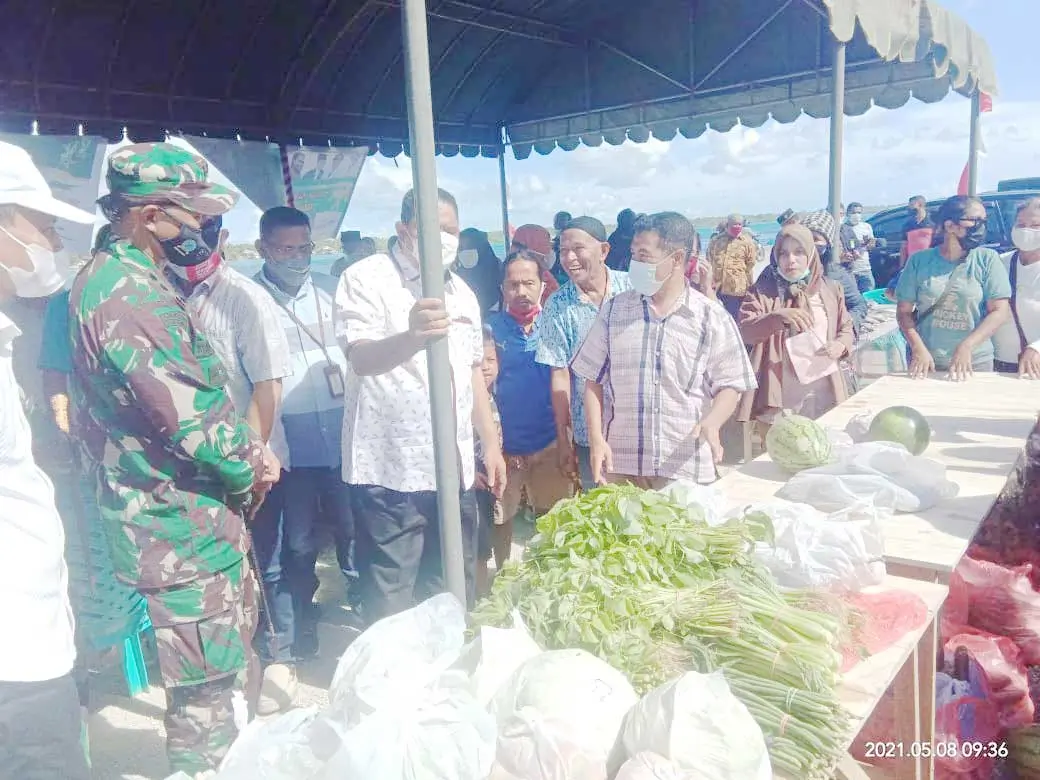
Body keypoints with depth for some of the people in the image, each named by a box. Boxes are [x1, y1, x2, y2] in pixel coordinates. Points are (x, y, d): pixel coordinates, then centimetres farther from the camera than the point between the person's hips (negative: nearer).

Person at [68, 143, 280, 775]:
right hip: (184, 527, -10)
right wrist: (249, 468, -7)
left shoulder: (141, 281, 12)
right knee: (206, 687, 4)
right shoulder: (127, 294, -22)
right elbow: (188, 419, -25)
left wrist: (250, 449, 1)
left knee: (233, 668, 25)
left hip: (204, 515, 10)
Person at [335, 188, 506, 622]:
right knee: (391, 604, 1)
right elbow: (361, 358, -24)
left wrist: (491, 442, 18)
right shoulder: (366, 279, -8)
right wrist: (413, 337, -45)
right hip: (390, 471, -6)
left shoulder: (460, 291, 15)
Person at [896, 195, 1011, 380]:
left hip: (975, 362, 0)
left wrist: (966, 347, -19)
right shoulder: (919, 261, -2)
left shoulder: (988, 260, -3)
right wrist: (918, 348, -16)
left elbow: (1000, 311, -7)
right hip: (926, 362, 0)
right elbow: (904, 311, -2)